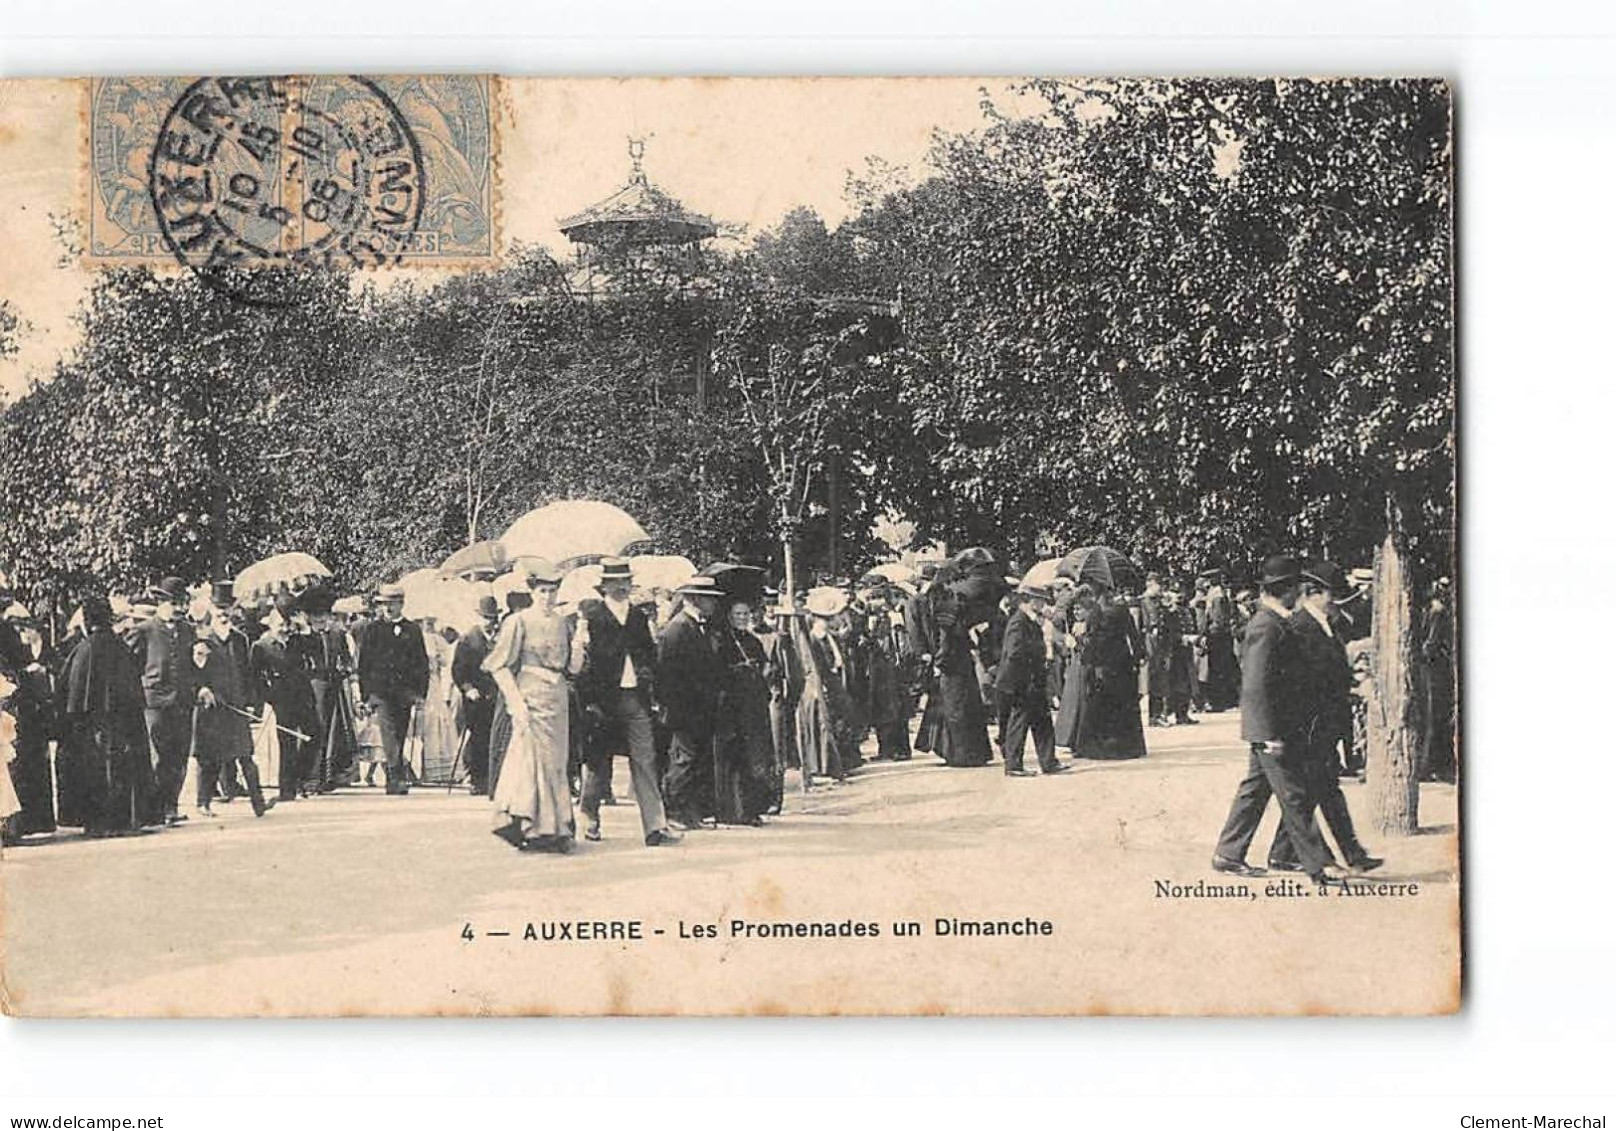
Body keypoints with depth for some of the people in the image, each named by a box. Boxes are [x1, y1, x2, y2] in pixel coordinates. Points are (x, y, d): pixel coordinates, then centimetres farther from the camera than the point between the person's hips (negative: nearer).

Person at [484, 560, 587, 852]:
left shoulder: (563, 624, 10)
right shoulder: (518, 622, -5)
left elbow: (573, 669, 8)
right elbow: (500, 667, -7)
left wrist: (578, 645, -10)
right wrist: (517, 703, -13)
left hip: (558, 701, 5)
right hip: (531, 699, -5)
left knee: (556, 760, 6)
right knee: (537, 760, -6)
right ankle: (537, 831, -2)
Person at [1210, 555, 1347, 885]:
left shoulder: (1277, 623, 13)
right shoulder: (1266, 627, -19)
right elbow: (1257, 685, -23)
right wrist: (1271, 734, -22)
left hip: (1279, 729, 10)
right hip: (1272, 731, -10)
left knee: (1254, 790, 14)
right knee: (1294, 797, -5)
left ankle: (1228, 855, 21)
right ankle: (1318, 864, 0)